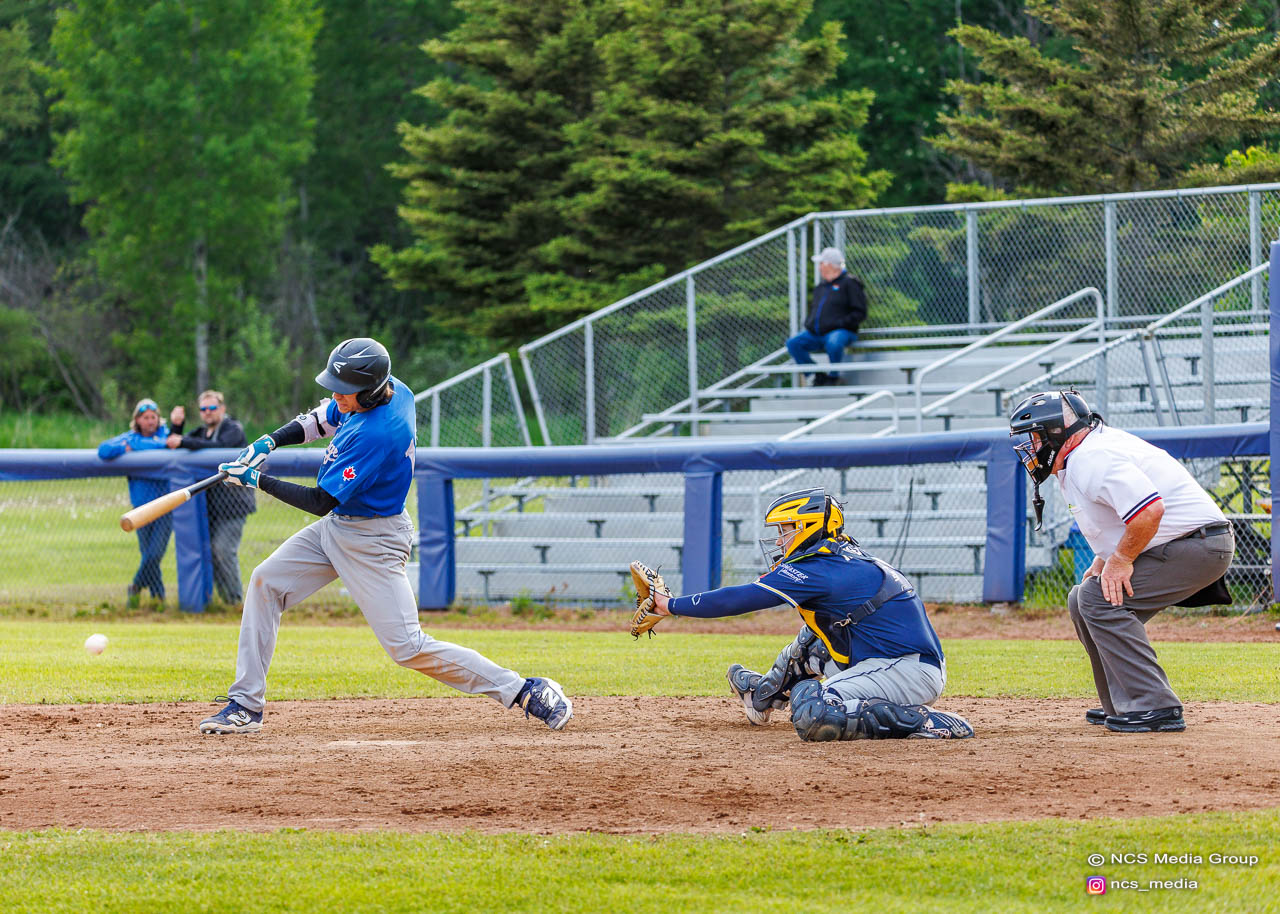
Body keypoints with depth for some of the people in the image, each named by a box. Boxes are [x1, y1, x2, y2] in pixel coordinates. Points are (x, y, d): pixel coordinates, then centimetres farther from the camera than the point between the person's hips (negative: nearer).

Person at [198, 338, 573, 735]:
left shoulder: (376, 434, -32)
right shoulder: (394, 389, -5)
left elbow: (321, 501, -27)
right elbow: (323, 418, 14)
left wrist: (257, 480, -21)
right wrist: (269, 442, -1)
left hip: (372, 542, -10)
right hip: (336, 526, 10)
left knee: (407, 647, -11)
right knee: (265, 583, 5)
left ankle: (523, 690, -4)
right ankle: (246, 705, 9)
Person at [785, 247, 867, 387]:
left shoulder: (849, 283, -2)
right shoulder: (820, 287, 22)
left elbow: (860, 313, -8)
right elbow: (813, 310, 33)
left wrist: (840, 323, -18)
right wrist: (808, 323, 12)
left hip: (841, 332, -8)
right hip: (816, 334, 8)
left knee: (833, 343, -41)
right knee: (793, 344, -11)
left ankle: (833, 377, -15)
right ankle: (818, 376, -5)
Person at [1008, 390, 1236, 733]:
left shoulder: (1092, 459, -20)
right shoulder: (1075, 463, 13)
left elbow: (1149, 509, -31)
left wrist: (1120, 560, -21)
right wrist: (1104, 561, 11)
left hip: (1200, 545, -11)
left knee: (1099, 598, -19)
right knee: (1082, 600, 14)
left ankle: (1155, 707, -21)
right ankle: (1122, 705, 18)